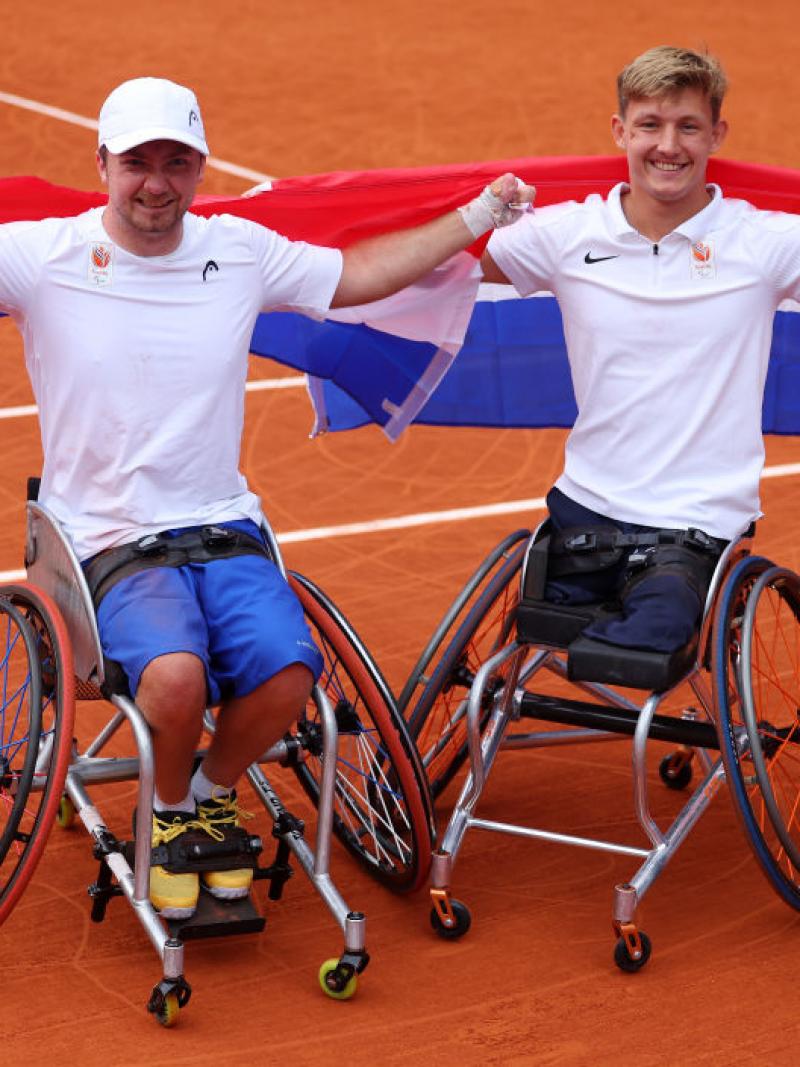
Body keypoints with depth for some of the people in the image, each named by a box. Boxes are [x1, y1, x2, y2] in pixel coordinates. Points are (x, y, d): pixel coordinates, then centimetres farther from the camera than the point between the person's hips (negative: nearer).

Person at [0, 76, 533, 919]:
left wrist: (479, 215, 20)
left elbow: (358, 274, 21)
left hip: (224, 531, 3)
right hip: (112, 544, -3)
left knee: (287, 672, -25)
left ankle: (214, 793, 10)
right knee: (176, 674, -32)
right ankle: (169, 809, 3)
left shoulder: (241, 251, 7)